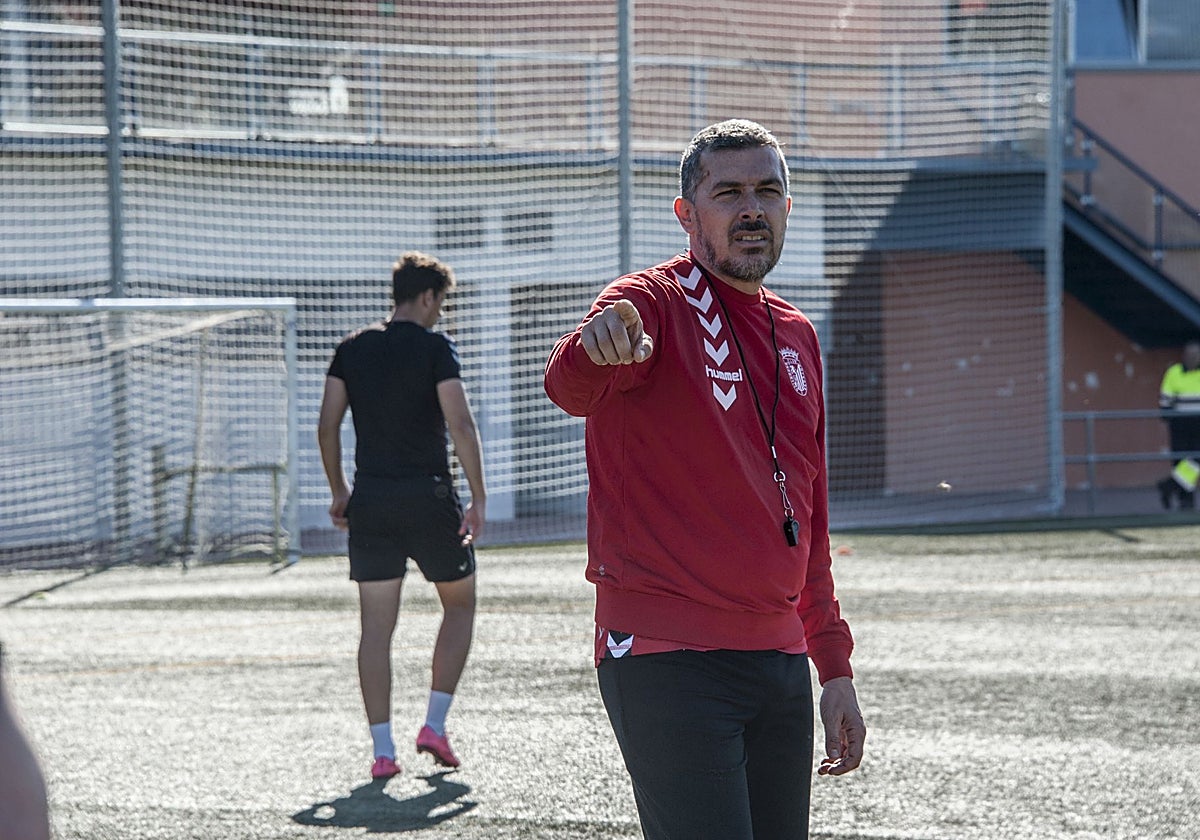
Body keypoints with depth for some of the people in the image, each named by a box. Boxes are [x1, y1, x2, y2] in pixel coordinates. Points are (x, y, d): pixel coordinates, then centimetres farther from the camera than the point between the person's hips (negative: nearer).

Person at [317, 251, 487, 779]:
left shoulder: (352, 349, 8)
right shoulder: (435, 348, -6)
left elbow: (327, 427, 6)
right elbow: (460, 426, -13)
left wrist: (339, 492, 16)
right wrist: (478, 499, -9)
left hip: (370, 499, 4)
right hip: (429, 497, -4)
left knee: (376, 626, 5)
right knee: (460, 603, 15)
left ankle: (382, 750, 0)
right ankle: (435, 724, 6)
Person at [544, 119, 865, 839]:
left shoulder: (796, 336, 16)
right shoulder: (652, 305, -6)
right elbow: (569, 385, -29)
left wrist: (835, 668, 20)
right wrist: (598, 348, -53)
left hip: (781, 663, 7)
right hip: (667, 664, -7)